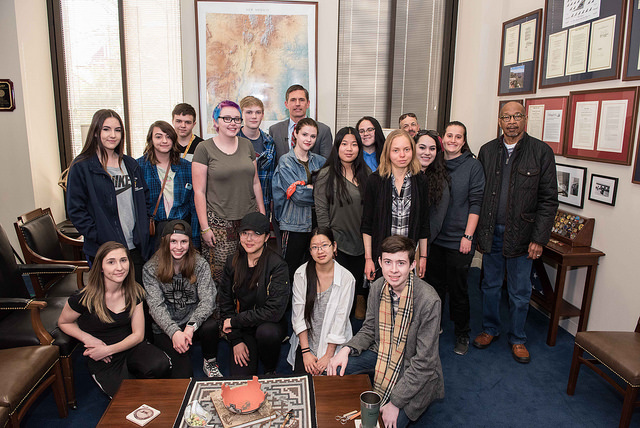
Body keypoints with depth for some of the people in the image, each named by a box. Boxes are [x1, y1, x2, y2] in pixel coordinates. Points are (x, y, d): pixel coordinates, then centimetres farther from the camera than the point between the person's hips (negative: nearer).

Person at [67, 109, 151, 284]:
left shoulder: (131, 164, 11)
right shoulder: (81, 166, -5)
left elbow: (144, 197, 18)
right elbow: (76, 211, -7)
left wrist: (144, 228, 6)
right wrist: (99, 238, -14)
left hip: (137, 247, 4)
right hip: (104, 251, -4)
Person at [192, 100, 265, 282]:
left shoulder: (247, 145, 11)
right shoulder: (205, 148, -2)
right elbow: (199, 191, -4)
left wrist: (262, 214, 12)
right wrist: (204, 227, -7)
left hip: (249, 218, 4)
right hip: (218, 222, -3)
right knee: (220, 272, -3)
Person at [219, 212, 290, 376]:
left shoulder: (277, 265, -17)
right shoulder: (233, 262, -2)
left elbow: (274, 311, -22)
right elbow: (225, 303, 4)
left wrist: (235, 321, -15)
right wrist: (236, 340, -4)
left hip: (270, 325, -3)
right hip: (243, 331, 3)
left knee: (266, 332, -36)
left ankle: (270, 371, -5)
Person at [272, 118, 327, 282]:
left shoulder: (319, 161, 11)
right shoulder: (286, 161, -5)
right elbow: (298, 195, -15)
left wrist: (309, 187, -7)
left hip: (317, 224, 5)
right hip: (294, 225, -4)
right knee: (291, 271, 3)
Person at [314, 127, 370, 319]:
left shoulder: (366, 173, 6)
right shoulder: (326, 174, -5)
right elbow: (321, 211, -7)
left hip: (362, 241, 3)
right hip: (338, 242, -3)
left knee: (361, 283, 11)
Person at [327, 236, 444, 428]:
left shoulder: (429, 300, -27)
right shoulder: (378, 288, -9)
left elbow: (424, 362, -23)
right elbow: (369, 330, 5)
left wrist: (396, 402, -23)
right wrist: (346, 349, -15)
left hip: (416, 372, -5)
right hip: (382, 355, 5)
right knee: (333, 371, -7)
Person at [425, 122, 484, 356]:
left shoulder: (473, 166, -3)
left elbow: (475, 203, -6)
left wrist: (468, 236, -11)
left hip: (458, 239, -3)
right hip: (433, 237, 3)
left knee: (458, 289, 6)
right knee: (434, 284, 12)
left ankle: (462, 334, 25)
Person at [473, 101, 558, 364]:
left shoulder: (541, 152, -4)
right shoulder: (487, 151, 5)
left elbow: (548, 199, -5)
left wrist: (539, 238, -10)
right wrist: (477, 232, 2)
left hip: (521, 234, -2)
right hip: (492, 232, 2)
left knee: (520, 292, 9)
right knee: (490, 285, 15)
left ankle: (517, 339, 28)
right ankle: (490, 329, 34)